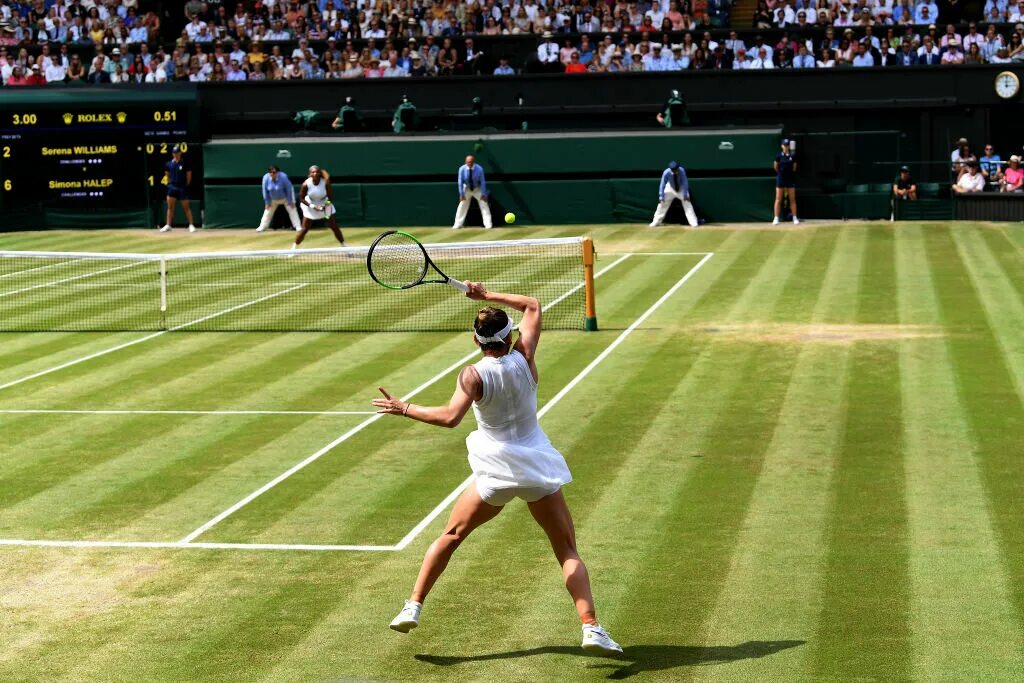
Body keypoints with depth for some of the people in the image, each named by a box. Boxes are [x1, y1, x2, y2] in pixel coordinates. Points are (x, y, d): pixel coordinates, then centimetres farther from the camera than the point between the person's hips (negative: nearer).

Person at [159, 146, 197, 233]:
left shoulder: (184, 163, -4)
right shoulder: (169, 164, 5)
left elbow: (189, 175, -1)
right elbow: (167, 174, 16)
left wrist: (186, 186, -2)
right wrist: (170, 184, 9)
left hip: (182, 188, -3)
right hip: (172, 187, 3)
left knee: (186, 207, -1)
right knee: (170, 207, 4)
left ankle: (191, 225, 2)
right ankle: (168, 226, 9)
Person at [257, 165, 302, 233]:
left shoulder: (283, 177, -32)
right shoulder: (266, 178, -23)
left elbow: (288, 189, -23)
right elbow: (265, 191, -11)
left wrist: (290, 202, -20)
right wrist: (267, 202, -8)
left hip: (285, 197, -3)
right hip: (273, 199, 3)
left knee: (292, 210, -9)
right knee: (268, 211, 5)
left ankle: (298, 226, -6)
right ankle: (262, 227, 15)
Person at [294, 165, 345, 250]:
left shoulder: (325, 183, -24)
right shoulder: (306, 184, -24)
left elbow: (331, 196, -14)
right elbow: (301, 198, -14)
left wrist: (328, 204, -34)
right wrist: (312, 206, -24)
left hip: (325, 206, 1)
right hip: (310, 206, -1)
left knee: (334, 227, 0)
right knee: (305, 229, -1)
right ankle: (294, 248, 12)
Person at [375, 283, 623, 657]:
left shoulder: (474, 375, -13)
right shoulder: (523, 359, -5)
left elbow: (450, 417, -27)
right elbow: (533, 306, 10)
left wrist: (404, 408, -17)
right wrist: (489, 295, 12)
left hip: (496, 473, -1)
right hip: (539, 471, 1)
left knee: (451, 535, 19)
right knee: (568, 551, 6)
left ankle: (413, 607, 17)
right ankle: (591, 627, -8)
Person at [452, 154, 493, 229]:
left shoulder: (479, 169, -26)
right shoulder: (462, 169, -22)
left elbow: (482, 182, -19)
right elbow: (460, 182, -14)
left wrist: (483, 194, -19)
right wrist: (461, 194, -15)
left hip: (477, 189, -1)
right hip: (467, 189, 1)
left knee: (484, 205, -5)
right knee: (462, 206, 0)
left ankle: (488, 224, 0)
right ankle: (457, 224, 7)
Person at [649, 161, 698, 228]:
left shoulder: (681, 171, -32)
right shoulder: (666, 173, -30)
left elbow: (685, 183, -28)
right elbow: (662, 184, -23)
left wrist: (685, 195, -33)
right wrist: (661, 196, -25)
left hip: (681, 189, -1)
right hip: (670, 189, 1)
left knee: (687, 203, -10)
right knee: (662, 204, -2)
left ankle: (693, 223, -6)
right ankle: (656, 222, 9)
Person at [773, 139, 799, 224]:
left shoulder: (792, 156, 1)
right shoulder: (779, 156, -2)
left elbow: (794, 168, 7)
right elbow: (776, 168, 6)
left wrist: (789, 173, 9)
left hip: (790, 178, 1)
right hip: (780, 179, -1)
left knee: (792, 199, 4)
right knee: (778, 199, -1)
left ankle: (795, 218, 8)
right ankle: (776, 218, 0)